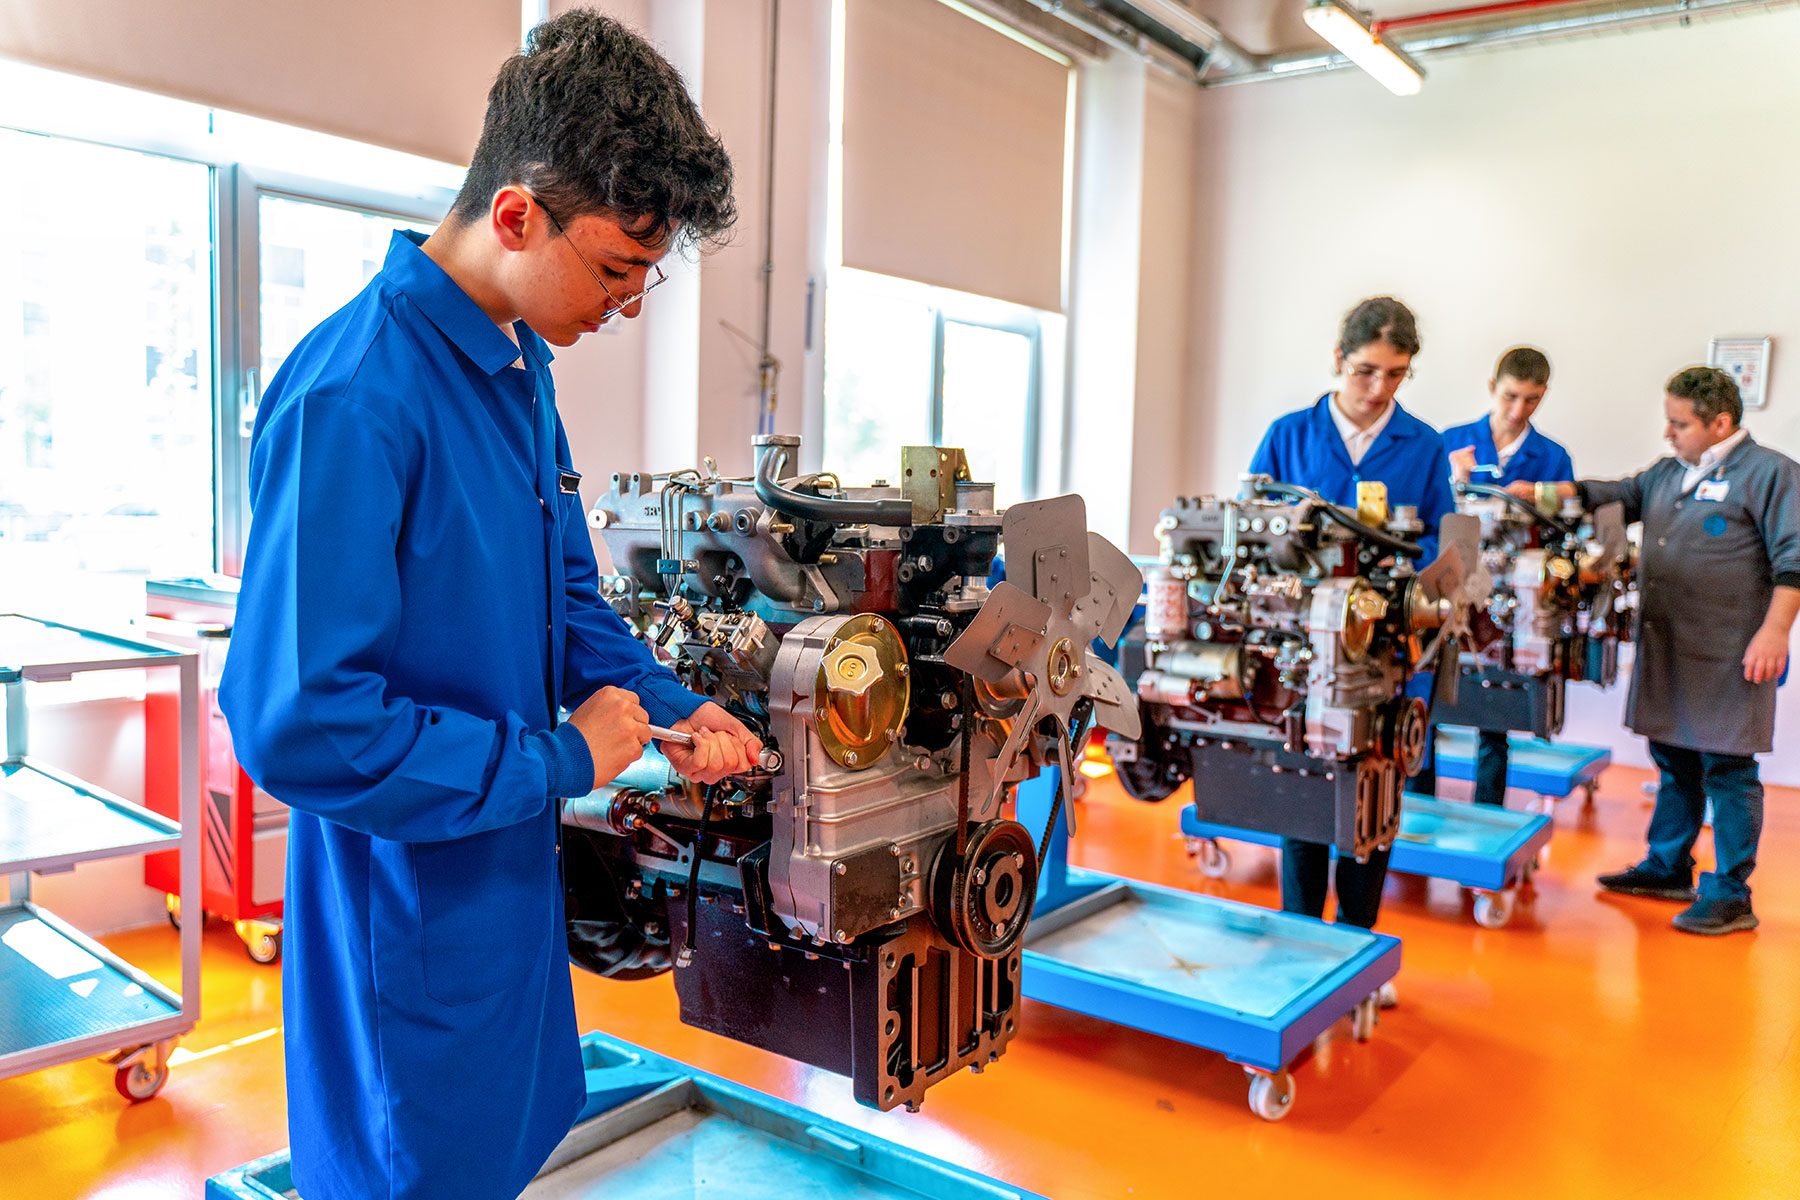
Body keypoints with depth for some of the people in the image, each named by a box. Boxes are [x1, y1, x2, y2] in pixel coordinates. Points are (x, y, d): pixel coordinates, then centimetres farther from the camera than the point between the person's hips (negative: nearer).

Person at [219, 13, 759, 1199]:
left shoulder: (523, 367, 2)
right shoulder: (354, 397, -28)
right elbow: (299, 723, -30)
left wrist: (666, 705, -2)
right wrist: (563, 762, -21)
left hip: (516, 876, 8)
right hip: (412, 917, -8)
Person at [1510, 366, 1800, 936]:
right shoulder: (1667, 474, 15)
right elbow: (1613, 495, 20)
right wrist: (1543, 493, 5)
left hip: (1728, 656, -7)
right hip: (1666, 650, 7)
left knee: (1727, 771, -1)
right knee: (1674, 762, 17)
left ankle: (1729, 894, 8)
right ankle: (1667, 868, 29)